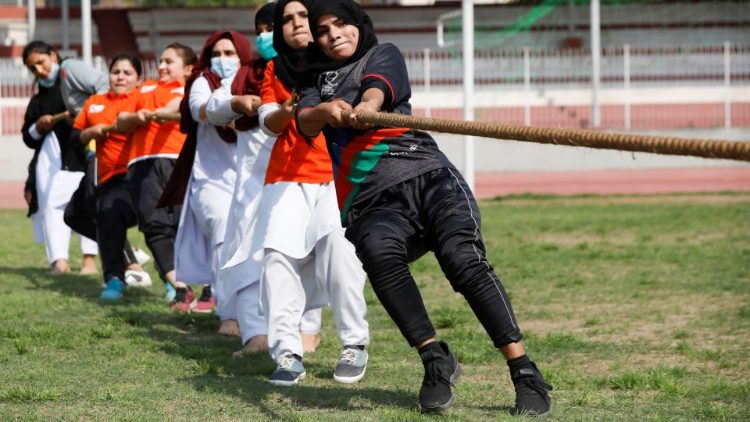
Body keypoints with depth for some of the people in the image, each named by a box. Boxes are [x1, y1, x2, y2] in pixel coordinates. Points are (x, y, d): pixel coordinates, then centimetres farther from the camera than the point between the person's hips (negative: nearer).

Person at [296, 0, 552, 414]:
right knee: (377, 249, -35)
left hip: (427, 176, -1)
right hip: (371, 200, 1)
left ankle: (525, 375, -29)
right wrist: (326, 110, -22)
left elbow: (377, 86, -5)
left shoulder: (383, 55, 20)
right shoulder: (317, 84, 27)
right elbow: (305, 123, 3)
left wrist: (367, 105, -30)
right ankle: (435, 359, -32)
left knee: (464, 260, -26)